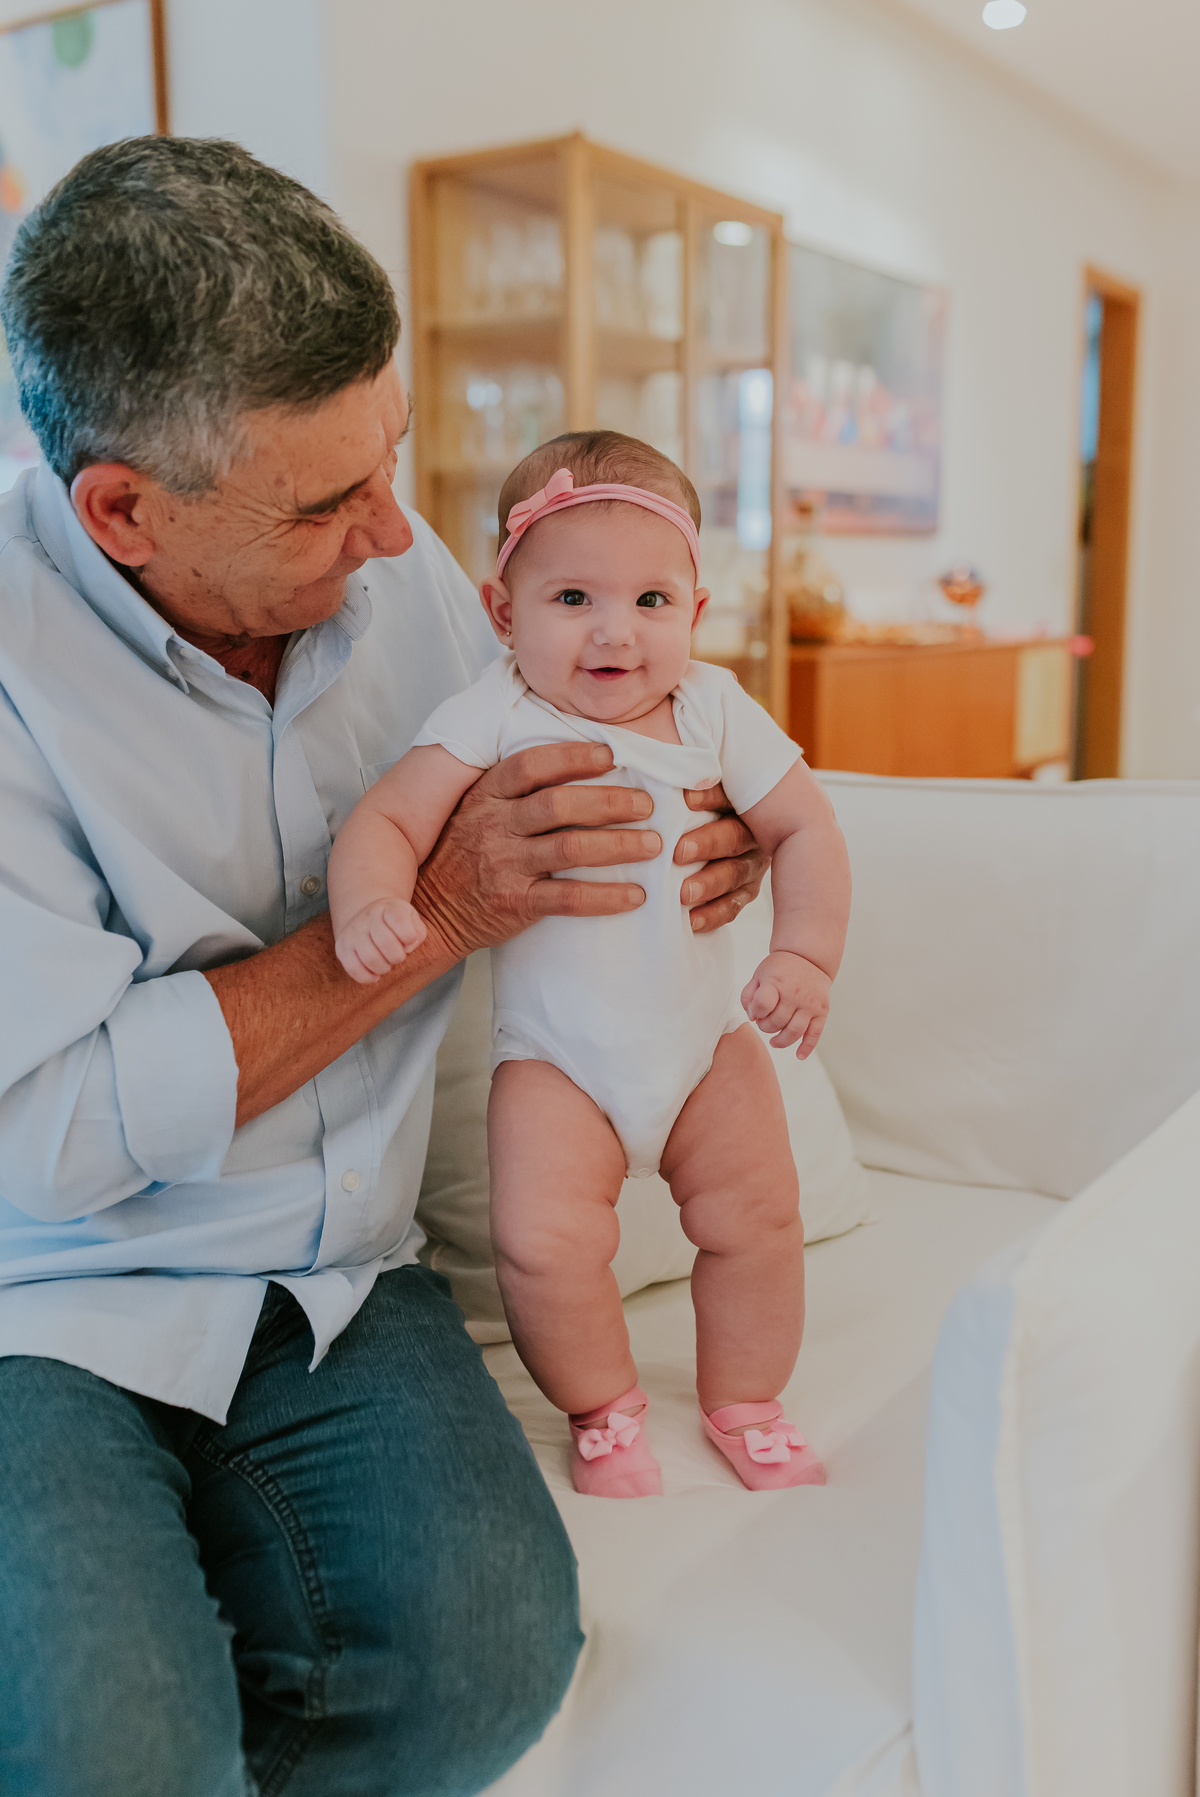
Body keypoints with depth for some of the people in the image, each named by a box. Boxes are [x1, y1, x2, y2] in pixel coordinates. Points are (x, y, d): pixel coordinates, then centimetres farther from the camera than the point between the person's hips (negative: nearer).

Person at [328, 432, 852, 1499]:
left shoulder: (717, 713, -5)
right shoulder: (493, 722, -13)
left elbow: (804, 827, 1)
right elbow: (387, 821, -16)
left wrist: (805, 956, -10)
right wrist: (367, 907, -37)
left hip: (707, 1033, 3)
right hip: (555, 1055, -3)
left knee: (758, 1217, 6)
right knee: (545, 1244, -15)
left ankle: (745, 1402, 34)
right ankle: (604, 1409, 17)